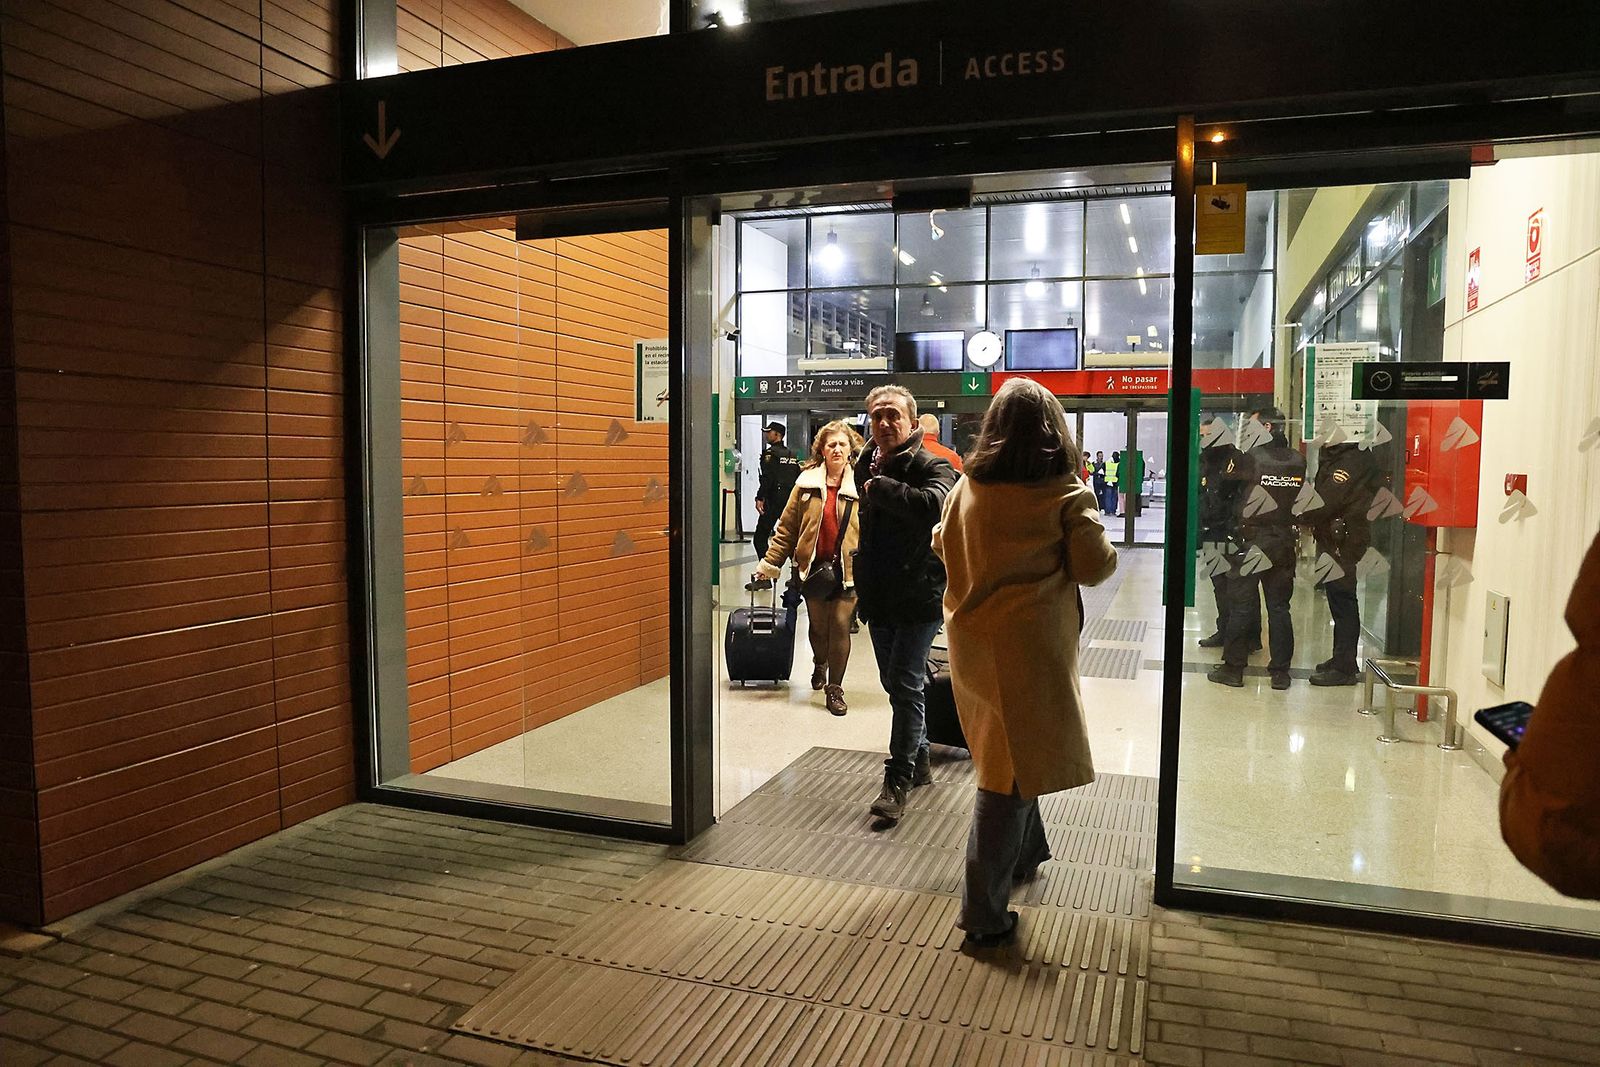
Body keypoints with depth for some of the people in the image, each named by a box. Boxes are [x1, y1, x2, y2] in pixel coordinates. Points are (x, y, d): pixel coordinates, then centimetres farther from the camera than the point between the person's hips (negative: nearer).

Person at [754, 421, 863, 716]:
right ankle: (819, 664, 45)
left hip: (846, 568, -2)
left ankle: (834, 687, 13)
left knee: (840, 626, -3)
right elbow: (787, 527, 5)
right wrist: (770, 562, 2)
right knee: (817, 624, 14)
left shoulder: (860, 483, -2)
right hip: (813, 567, 2)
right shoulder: (807, 483, 2)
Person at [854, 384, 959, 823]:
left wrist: (881, 486, -25)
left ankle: (897, 779, 2)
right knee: (896, 684, 16)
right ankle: (920, 760, 33)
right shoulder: (867, 466, 9)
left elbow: (933, 505, -37)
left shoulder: (932, 466, -13)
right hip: (879, 596, 8)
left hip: (919, 596, -7)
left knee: (904, 685, -7)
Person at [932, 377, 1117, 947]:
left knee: (1008, 754, 25)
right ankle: (983, 912, 6)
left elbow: (941, 546, 15)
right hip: (1030, 643, -6)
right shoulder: (1065, 495, -13)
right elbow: (1096, 567, -7)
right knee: (1009, 772, 1)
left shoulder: (966, 489, 0)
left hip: (972, 639, 6)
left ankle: (1025, 852, 45)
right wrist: (1087, 515, 9)